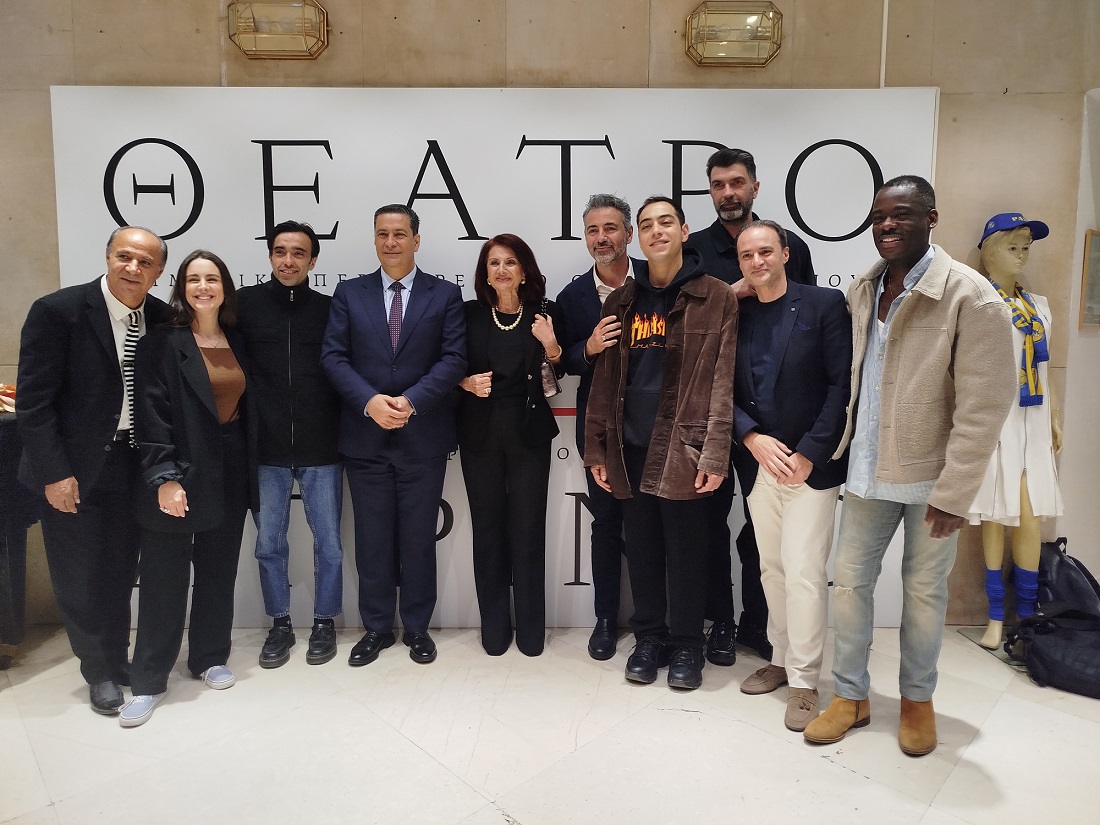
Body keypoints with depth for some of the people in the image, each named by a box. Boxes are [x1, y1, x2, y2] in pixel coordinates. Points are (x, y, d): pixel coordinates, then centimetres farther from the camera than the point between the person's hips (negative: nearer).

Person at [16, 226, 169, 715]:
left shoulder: (161, 319, -1)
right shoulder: (57, 311, -14)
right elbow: (33, 400, -13)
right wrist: (54, 473, -15)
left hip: (131, 466, 4)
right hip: (73, 468, -3)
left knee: (122, 571, 14)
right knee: (80, 578, 8)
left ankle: (117, 656, 35)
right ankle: (98, 671, 28)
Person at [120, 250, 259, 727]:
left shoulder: (237, 343, 9)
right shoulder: (162, 343, -6)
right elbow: (151, 414, -11)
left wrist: (250, 475, 8)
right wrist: (163, 476, -19)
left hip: (229, 476, 5)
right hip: (178, 475, -4)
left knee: (218, 573, 13)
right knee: (164, 579, 2)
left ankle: (210, 658, 29)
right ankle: (149, 681, 15)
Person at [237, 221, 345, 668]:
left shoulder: (330, 308, 2)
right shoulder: (246, 303, 2)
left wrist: (347, 432, -3)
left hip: (321, 448, 0)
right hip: (266, 448, 1)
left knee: (328, 541, 8)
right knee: (269, 543, 11)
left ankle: (324, 622, 26)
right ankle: (280, 624, 29)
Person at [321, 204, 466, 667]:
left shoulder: (445, 295, 3)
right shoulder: (349, 294, 8)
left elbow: (453, 359, -5)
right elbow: (333, 357, 0)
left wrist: (410, 401, -17)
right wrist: (370, 401, -15)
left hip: (423, 437, -1)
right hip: (365, 437, 2)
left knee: (419, 537, 8)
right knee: (372, 538, 9)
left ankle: (417, 628, 23)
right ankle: (376, 628, 24)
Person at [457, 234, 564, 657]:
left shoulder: (544, 314, 1)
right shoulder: (470, 314, 3)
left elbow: (554, 381, 2)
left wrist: (551, 346, -16)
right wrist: (466, 383, -11)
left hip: (528, 433, -1)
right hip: (480, 434, 1)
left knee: (528, 529, 3)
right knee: (488, 528, 6)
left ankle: (531, 628, 16)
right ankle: (494, 626, 19)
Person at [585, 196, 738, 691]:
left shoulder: (716, 298, -1)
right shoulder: (621, 301, 11)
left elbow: (720, 382, -7)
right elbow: (604, 380, 8)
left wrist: (714, 453, -13)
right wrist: (597, 448, 3)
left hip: (683, 447, -3)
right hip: (631, 446, 4)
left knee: (685, 551, 6)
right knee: (641, 549, 12)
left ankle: (686, 645, 23)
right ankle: (649, 638, 28)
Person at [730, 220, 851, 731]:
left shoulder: (825, 305, -4)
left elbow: (843, 385, -9)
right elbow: (725, 393, 6)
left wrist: (809, 453, -14)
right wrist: (753, 438, -11)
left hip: (810, 463, -4)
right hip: (758, 463, 5)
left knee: (803, 571, -6)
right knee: (771, 569, 14)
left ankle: (805, 680, 9)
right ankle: (783, 658, 31)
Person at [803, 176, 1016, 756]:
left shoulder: (970, 296, -14)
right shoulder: (861, 292, 4)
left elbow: (983, 406, -15)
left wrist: (953, 492, -17)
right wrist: (843, 447, 7)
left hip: (931, 474, -4)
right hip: (869, 469, 5)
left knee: (924, 590, 10)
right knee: (850, 579, 9)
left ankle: (917, 699, 32)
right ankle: (851, 695, 27)